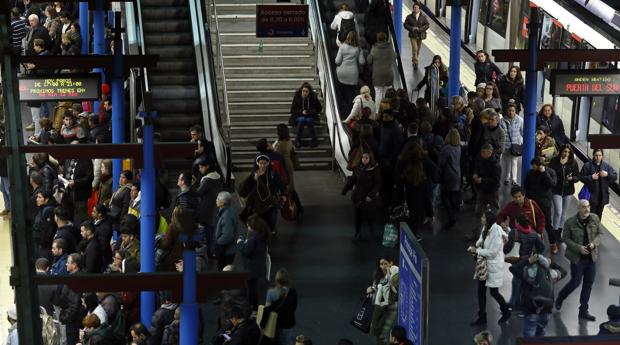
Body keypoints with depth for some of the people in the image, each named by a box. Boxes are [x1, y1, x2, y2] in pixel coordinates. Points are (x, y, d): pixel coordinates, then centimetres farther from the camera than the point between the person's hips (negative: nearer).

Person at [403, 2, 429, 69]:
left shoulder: (423, 17, -1)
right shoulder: (409, 17, -3)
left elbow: (427, 25, -1)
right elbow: (405, 24, 1)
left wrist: (420, 29, -16)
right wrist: (411, 28, -16)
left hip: (420, 35, 2)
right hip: (413, 35, -2)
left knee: (418, 49, 13)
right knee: (414, 48, -14)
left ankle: (414, 61, 31)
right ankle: (415, 62, -10)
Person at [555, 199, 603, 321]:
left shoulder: (595, 218, -5)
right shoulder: (570, 222, -14)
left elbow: (600, 234, 4)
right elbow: (566, 238, -7)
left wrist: (594, 243, -15)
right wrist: (578, 248, -19)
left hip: (591, 256, 4)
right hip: (577, 257, -4)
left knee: (589, 284, 10)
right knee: (575, 282, 1)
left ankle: (583, 311, 22)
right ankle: (560, 298, 31)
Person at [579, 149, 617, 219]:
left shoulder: (607, 166, 5)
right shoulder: (587, 166, -4)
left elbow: (615, 176, 4)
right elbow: (582, 177, -4)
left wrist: (607, 174, -14)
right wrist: (591, 177, -18)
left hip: (603, 195, 3)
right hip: (591, 195, -3)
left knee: (599, 214, 12)